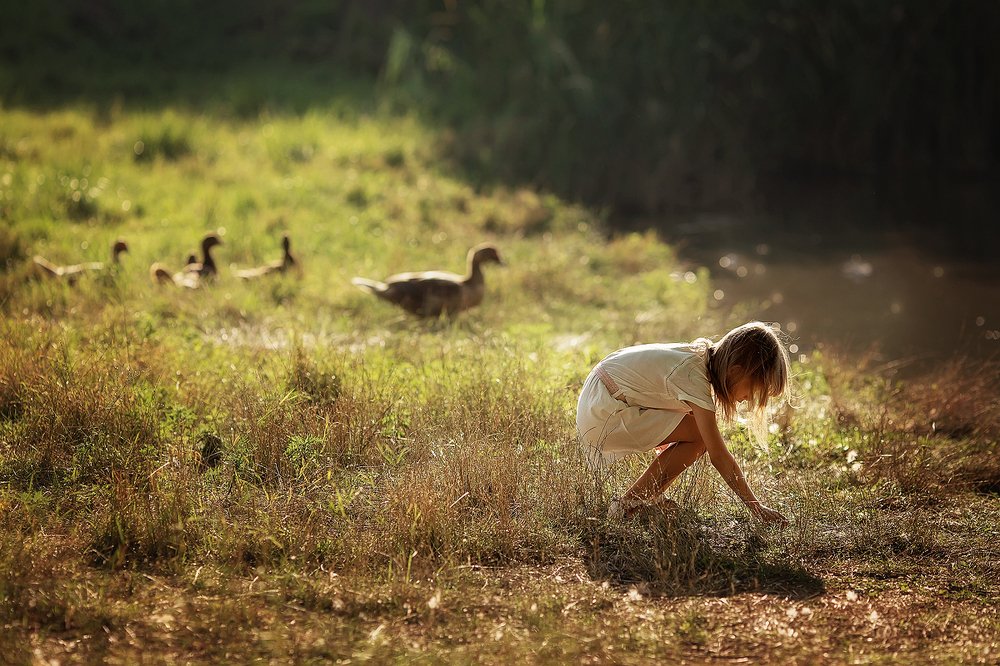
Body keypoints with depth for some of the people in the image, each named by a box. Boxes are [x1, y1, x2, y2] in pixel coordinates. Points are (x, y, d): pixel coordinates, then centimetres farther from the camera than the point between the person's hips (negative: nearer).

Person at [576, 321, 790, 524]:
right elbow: (719, 456, -25)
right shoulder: (694, 376, -25)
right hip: (604, 416, -9)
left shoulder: (703, 357, 2)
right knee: (698, 435, -17)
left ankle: (649, 498, 12)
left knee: (704, 434, 4)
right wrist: (756, 507, -22)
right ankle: (627, 505, -9)